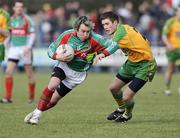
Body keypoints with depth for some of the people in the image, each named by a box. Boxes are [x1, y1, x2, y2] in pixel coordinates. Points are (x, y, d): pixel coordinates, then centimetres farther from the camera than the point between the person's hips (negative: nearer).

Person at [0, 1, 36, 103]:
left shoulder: (27, 20, -5)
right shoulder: (11, 19, 8)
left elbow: (32, 34, -7)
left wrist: (28, 47, -19)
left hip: (25, 49, -4)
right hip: (13, 48, 4)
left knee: (29, 74, 4)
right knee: (8, 72, -10)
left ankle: (32, 97, 19)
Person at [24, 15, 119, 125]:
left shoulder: (94, 39, -24)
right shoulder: (67, 35, -18)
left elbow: (114, 45, -23)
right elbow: (51, 48, -6)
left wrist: (102, 54, -38)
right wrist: (57, 57, -28)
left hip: (78, 74, 0)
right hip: (64, 65, 0)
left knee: (53, 100, 1)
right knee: (51, 86, -28)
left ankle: (37, 113, 23)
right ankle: (37, 113, -15)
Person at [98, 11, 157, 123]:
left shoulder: (122, 31, -26)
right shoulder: (124, 28, 0)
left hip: (144, 66, -10)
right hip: (132, 62, 10)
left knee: (126, 97, -11)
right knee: (114, 88, 14)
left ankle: (127, 115, 22)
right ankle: (121, 109, 43)